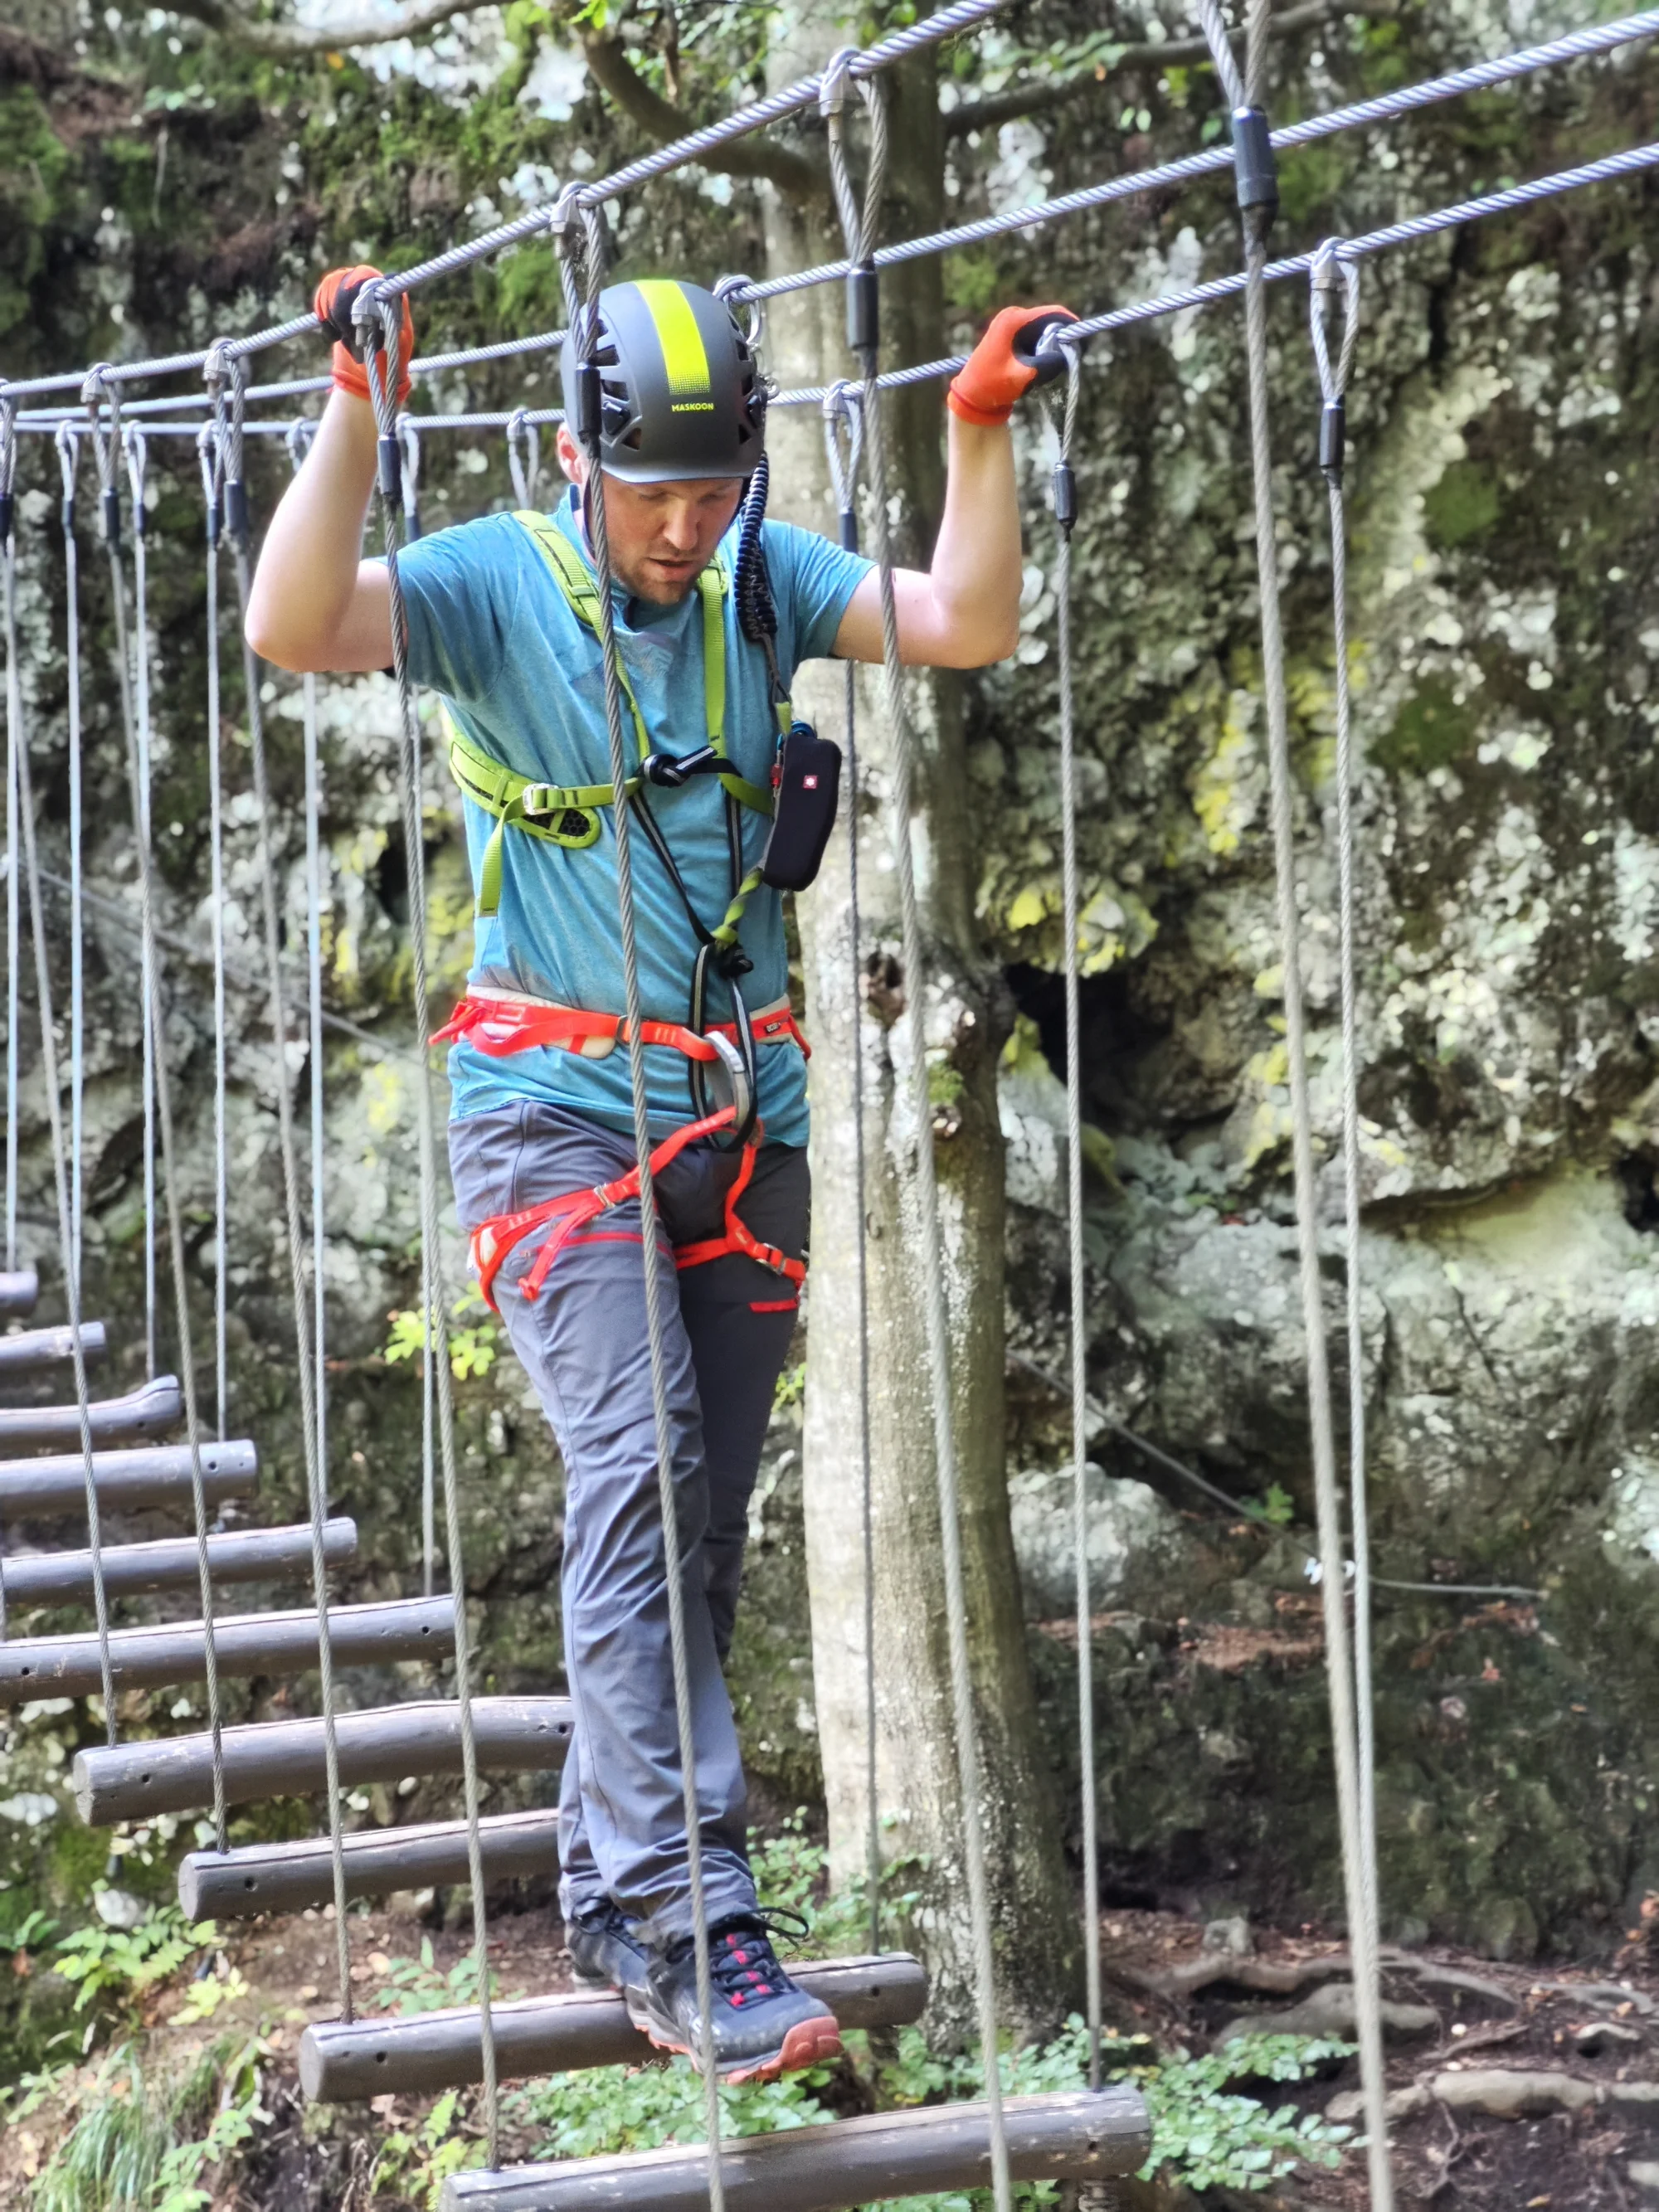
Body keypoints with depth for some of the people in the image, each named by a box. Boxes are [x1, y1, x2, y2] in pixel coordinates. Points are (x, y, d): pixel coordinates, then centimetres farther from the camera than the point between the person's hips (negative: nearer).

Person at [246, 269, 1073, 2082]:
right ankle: (691, 1922, -22)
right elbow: (290, 628, -22)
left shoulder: (762, 579, 5)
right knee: (636, 1475, -19)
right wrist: (358, 410, -26)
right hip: (559, 1108, -5)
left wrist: (980, 429, -11)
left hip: (742, 1114, 5)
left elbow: (968, 626, -2)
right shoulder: (492, 584, -7)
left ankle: (611, 1900, 20)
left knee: (702, 1514, 8)